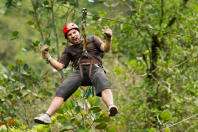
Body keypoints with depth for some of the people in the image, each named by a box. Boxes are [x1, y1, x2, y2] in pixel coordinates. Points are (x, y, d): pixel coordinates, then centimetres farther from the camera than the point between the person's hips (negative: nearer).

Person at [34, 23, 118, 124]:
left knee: (104, 86, -37)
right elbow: (59, 66, 20)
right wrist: (48, 57, 4)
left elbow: (105, 49, 8)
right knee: (61, 91, -22)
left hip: (95, 68, -3)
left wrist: (108, 39, -14)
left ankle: (111, 107, -62)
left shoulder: (92, 39, 25)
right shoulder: (69, 50, 30)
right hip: (78, 71, 3)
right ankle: (47, 116, -34)